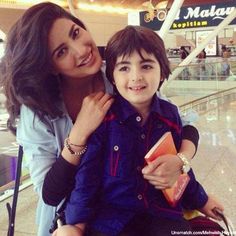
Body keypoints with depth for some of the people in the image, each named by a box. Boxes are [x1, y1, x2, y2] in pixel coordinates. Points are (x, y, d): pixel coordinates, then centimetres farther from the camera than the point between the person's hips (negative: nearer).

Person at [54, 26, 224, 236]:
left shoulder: (170, 115, 0)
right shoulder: (103, 116, -12)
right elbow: (87, 173, -8)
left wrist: (200, 201, 26)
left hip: (162, 213, 3)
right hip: (110, 214, -3)